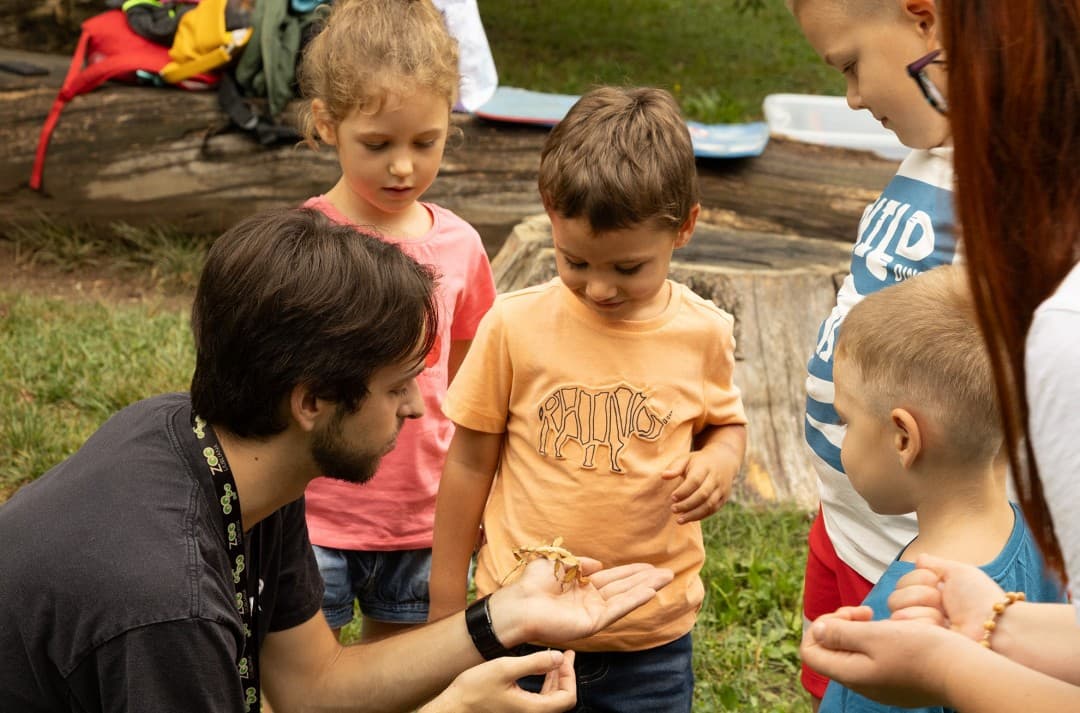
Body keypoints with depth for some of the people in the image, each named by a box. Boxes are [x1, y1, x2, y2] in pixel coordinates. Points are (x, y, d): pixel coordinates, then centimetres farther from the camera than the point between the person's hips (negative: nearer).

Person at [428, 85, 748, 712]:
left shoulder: (703, 334, -6)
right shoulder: (515, 326, -10)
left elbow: (726, 422, 13)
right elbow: (470, 462, 0)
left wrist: (719, 461, -12)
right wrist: (445, 610, 5)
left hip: (652, 640, 1)